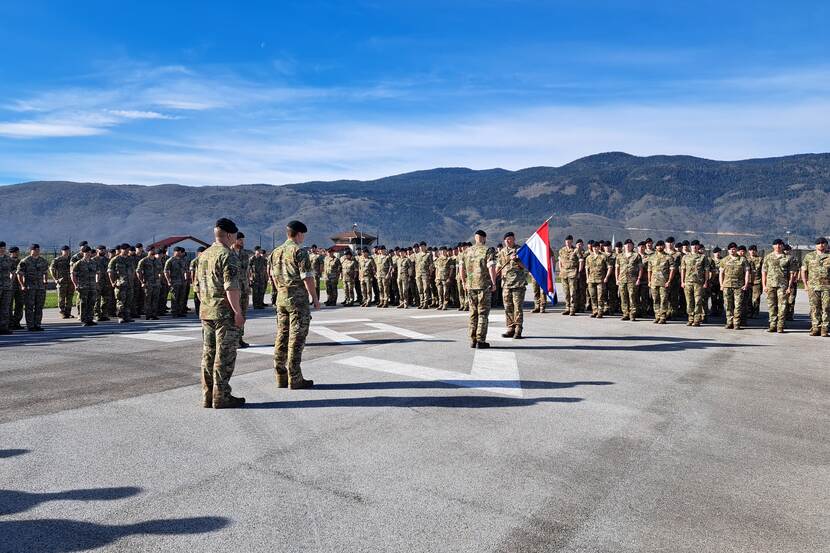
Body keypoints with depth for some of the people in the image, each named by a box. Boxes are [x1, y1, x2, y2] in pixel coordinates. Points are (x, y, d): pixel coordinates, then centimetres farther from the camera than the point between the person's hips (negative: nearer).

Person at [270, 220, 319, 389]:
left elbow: (274, 276, 17)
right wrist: (315, 298, -8)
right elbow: (307, 278, -15)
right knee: (296, 338, -4)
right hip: (298, 298, -7)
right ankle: (294, 379, -1)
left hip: (281, 297, 7)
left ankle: (280, 377, 14)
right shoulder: (299, 252, -12)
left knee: (281, 336, 10)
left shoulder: (276, 252, 11)